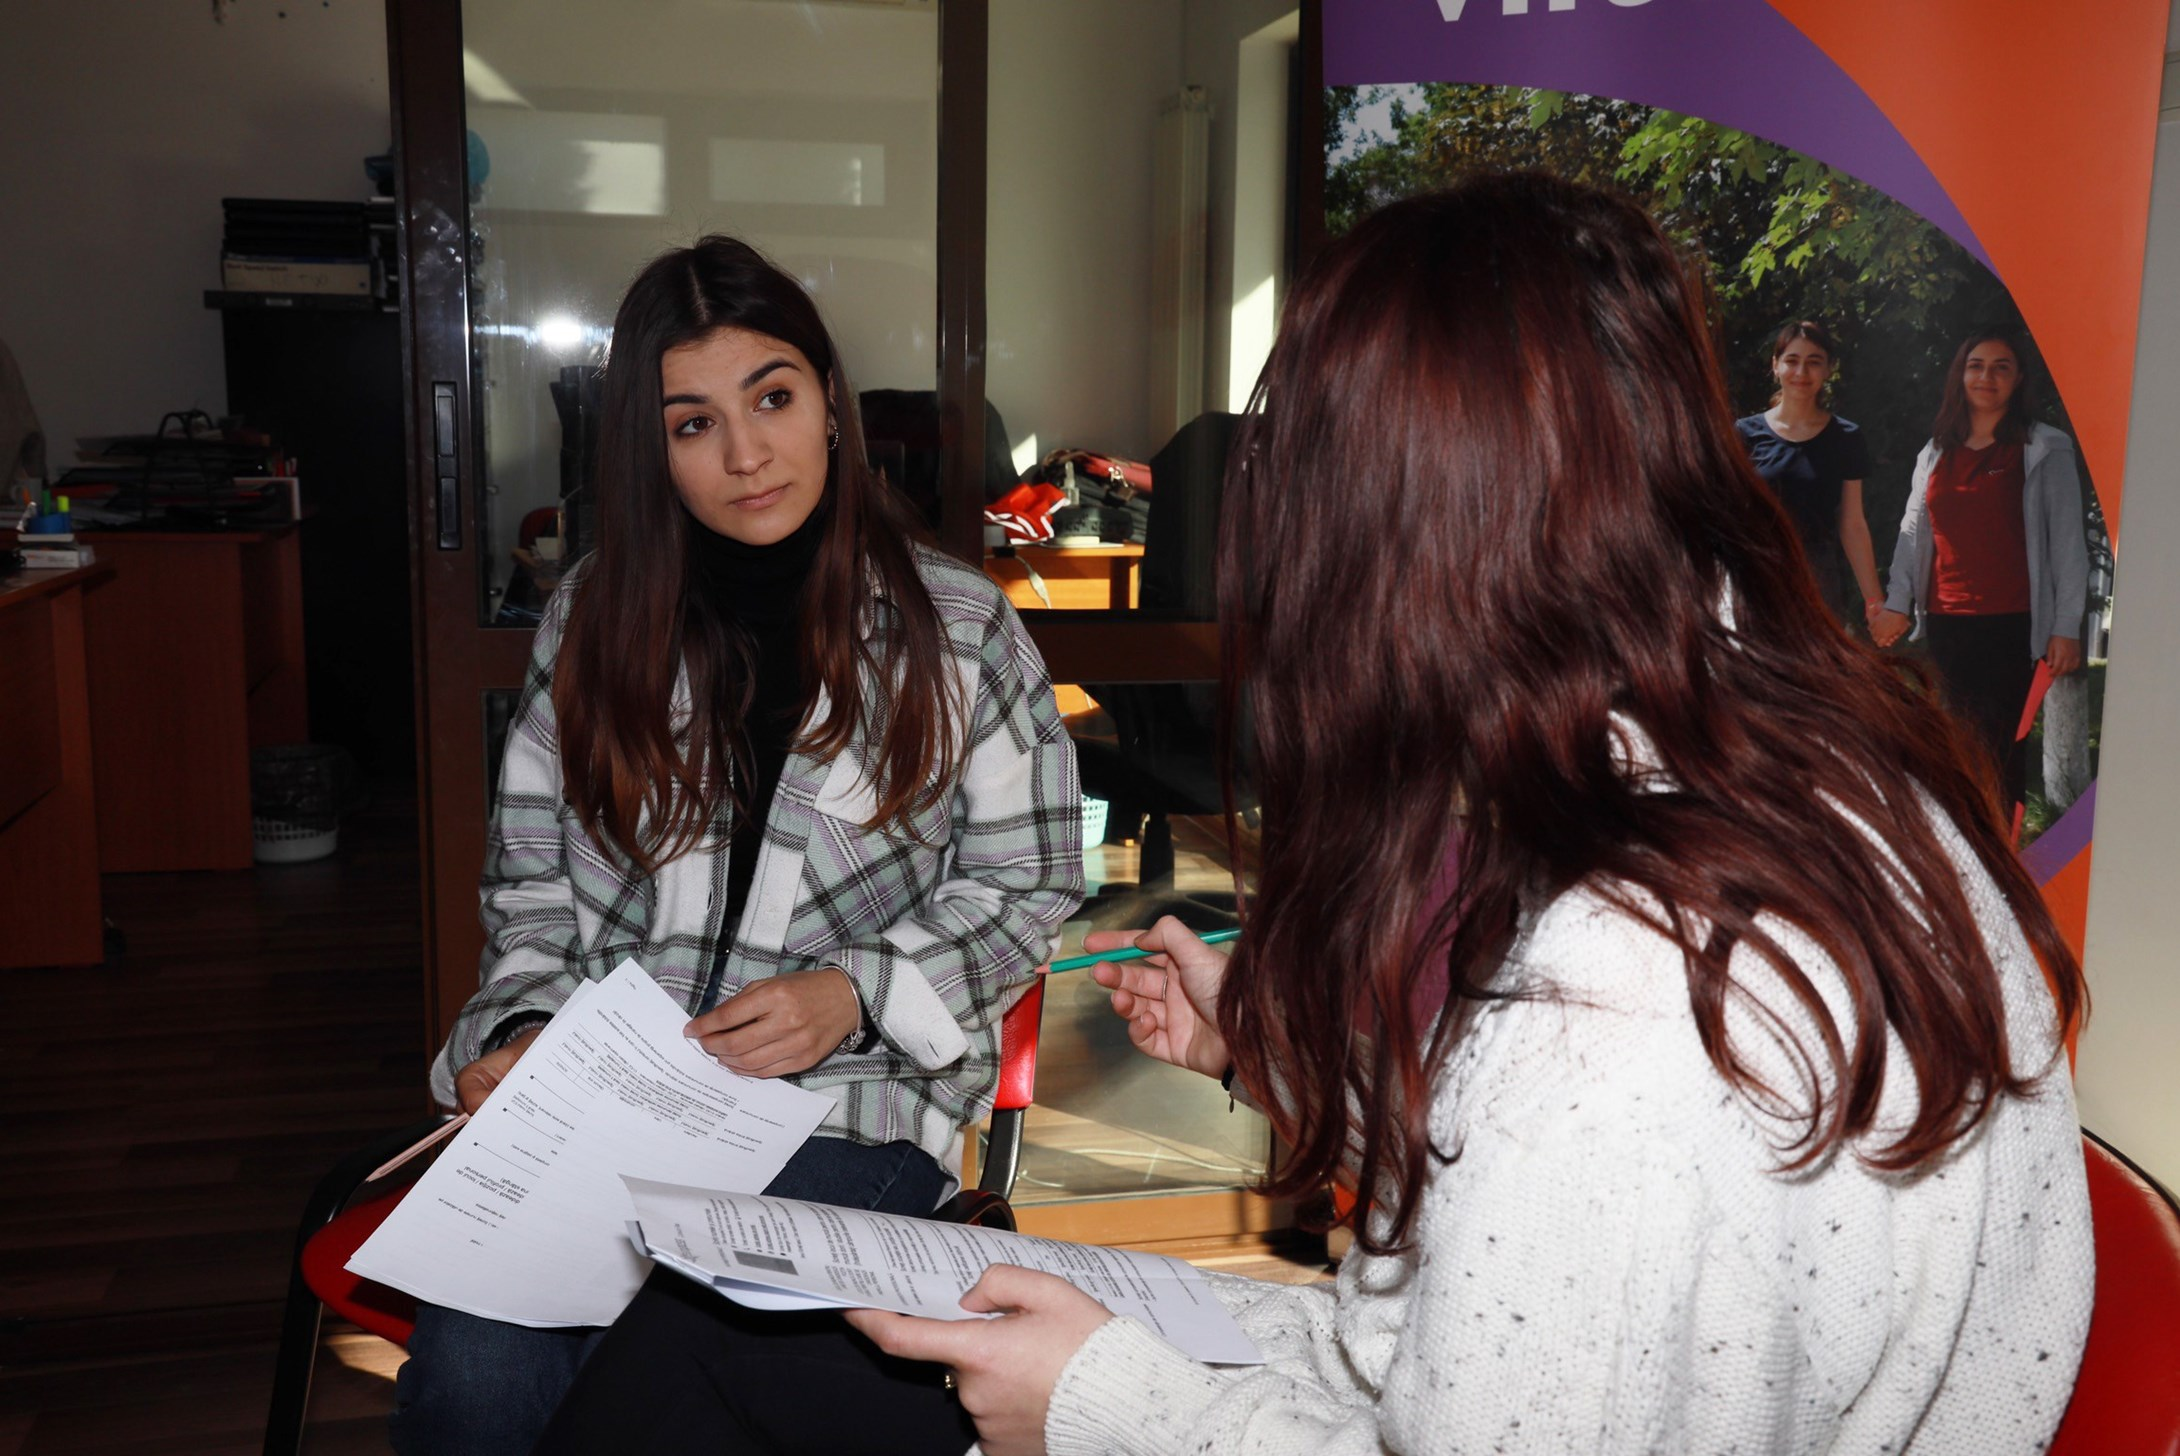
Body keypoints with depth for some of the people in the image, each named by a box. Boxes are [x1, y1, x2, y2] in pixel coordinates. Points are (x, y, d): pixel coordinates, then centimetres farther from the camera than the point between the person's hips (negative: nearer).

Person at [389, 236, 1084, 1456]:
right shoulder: (595, 618, 10)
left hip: (851, 1104, -2)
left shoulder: (958, 626, 2)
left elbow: (1025, 884, 4)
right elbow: (531, 877, 14)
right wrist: (519, 1032, -4)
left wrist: (854, 994, -10)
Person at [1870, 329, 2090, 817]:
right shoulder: (1936, 453, 15)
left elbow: (2067, 540, -2)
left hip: (2012, 625, -4)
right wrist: (1896, 604, 4)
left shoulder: (2045, 449, 1)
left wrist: (2066, 627, -8)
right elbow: (1912, 533, 15)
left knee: (2000, 743, -6)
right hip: (1946, 621, 4)